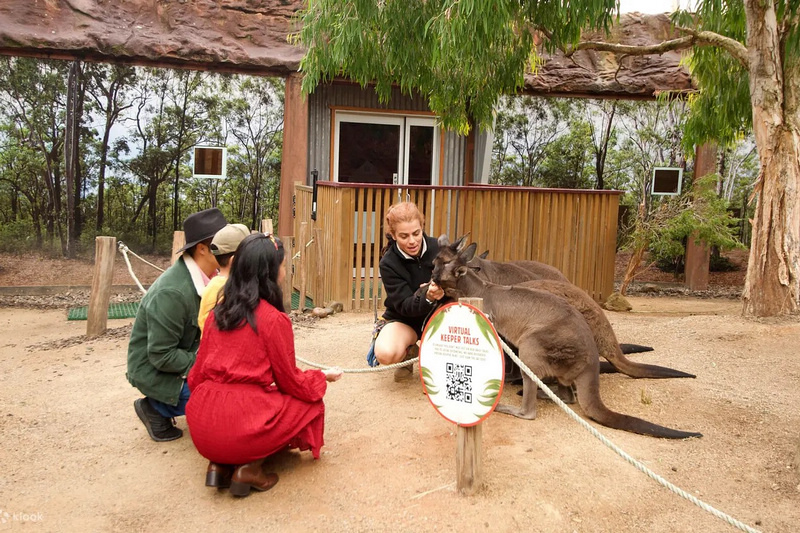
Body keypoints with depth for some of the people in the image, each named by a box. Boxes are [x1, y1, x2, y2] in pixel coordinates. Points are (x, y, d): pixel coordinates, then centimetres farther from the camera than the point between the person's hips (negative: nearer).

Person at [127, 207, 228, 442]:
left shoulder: (209, 277, -5)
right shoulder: (172, 294, -29)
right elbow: (162, 356, -25)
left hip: (183, 355, 9)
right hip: (153, 369, -8)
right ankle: (156, 407, 1)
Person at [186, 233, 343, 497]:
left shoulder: (217, 312, 7)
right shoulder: (274, 319, -10)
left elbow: (197, 375, 13)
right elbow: (291, 382, -1)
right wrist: (324, 376, 18)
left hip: (200, 428, 7)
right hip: (242, 425, -6)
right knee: (312, 406, 14)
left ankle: (219, 464, 12)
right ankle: (251, 467, 2)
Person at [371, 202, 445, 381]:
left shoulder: (437, 248, -14)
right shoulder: (389, 264, -19)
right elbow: (405, 306, -21)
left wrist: (441, 289, -31)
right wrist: (427, 297, -43)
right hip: (403, 319, -2)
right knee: (386, 354, -33)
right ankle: (409, 353, 6)